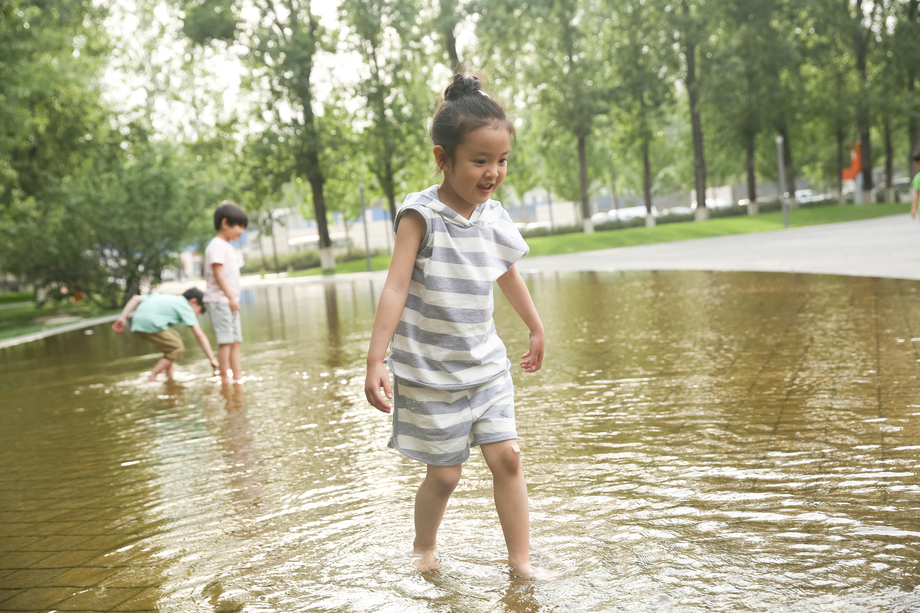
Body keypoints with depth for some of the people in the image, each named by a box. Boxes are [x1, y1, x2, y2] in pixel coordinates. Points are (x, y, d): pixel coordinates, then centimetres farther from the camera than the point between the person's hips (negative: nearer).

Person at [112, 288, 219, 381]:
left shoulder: (164, 297, 32)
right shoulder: (186, 307, 11)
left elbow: (136, 298, 22)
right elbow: (200, 336, 6)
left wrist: (123, 317, 17)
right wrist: (212, 359, 7)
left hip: (137, 324, 8)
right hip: (151, 325, -8)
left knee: (176, 338, 24)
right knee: (177, 349, 5)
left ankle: (169, 378, 25)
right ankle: (151, 378, 2)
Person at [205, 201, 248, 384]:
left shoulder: (228, 247, 19)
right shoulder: (217, 246, -12)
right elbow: (217, 273, -19)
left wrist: (233, 298, 18)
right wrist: (230, 297, -21)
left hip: (230, 301, 10)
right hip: (219, 300, -10)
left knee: (235, 341, 7)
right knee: (225, 340, -9)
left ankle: (238, 376, 8)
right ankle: (224, 378, -5)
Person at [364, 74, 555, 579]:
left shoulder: (494, 218, 0)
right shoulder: (421, 215, -16)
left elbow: (509, 277, 18)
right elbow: (395, 287, -18)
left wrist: (536, 329, 30)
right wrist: (375, 360, -22)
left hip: (485, 365, 5)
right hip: (428, 371, -5)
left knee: (506, 456, -1)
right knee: (444, 473, 5)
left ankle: (520, 558, 13)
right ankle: (424, 548, 33)